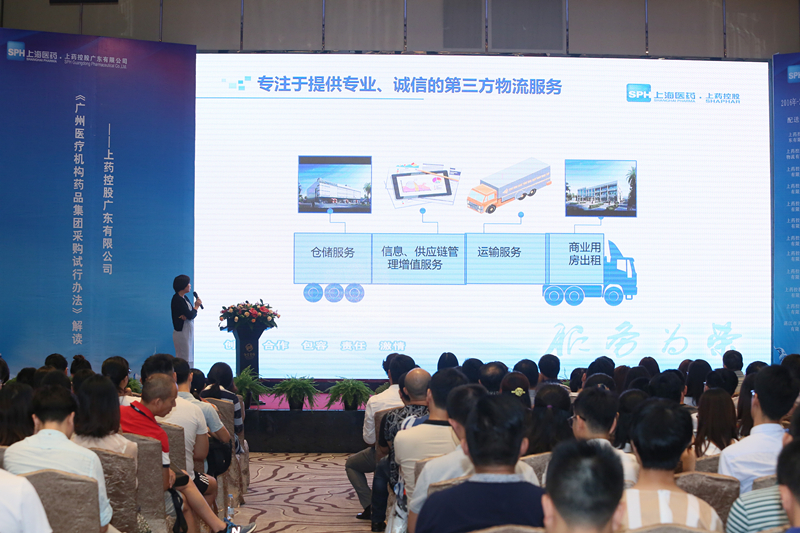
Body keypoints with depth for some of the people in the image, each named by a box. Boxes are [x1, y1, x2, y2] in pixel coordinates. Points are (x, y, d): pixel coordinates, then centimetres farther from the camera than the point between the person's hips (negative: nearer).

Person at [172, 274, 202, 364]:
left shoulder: (185, 298, 13)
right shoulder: (177, 299, -15)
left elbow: (193, 314, 9)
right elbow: (190, 315, -19)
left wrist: (186, 316, -14)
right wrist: (197, 305, -2)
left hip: (188, 332, 9)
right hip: (181, 332, -9)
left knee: (189, 359, 10)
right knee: (183, 360, -8)